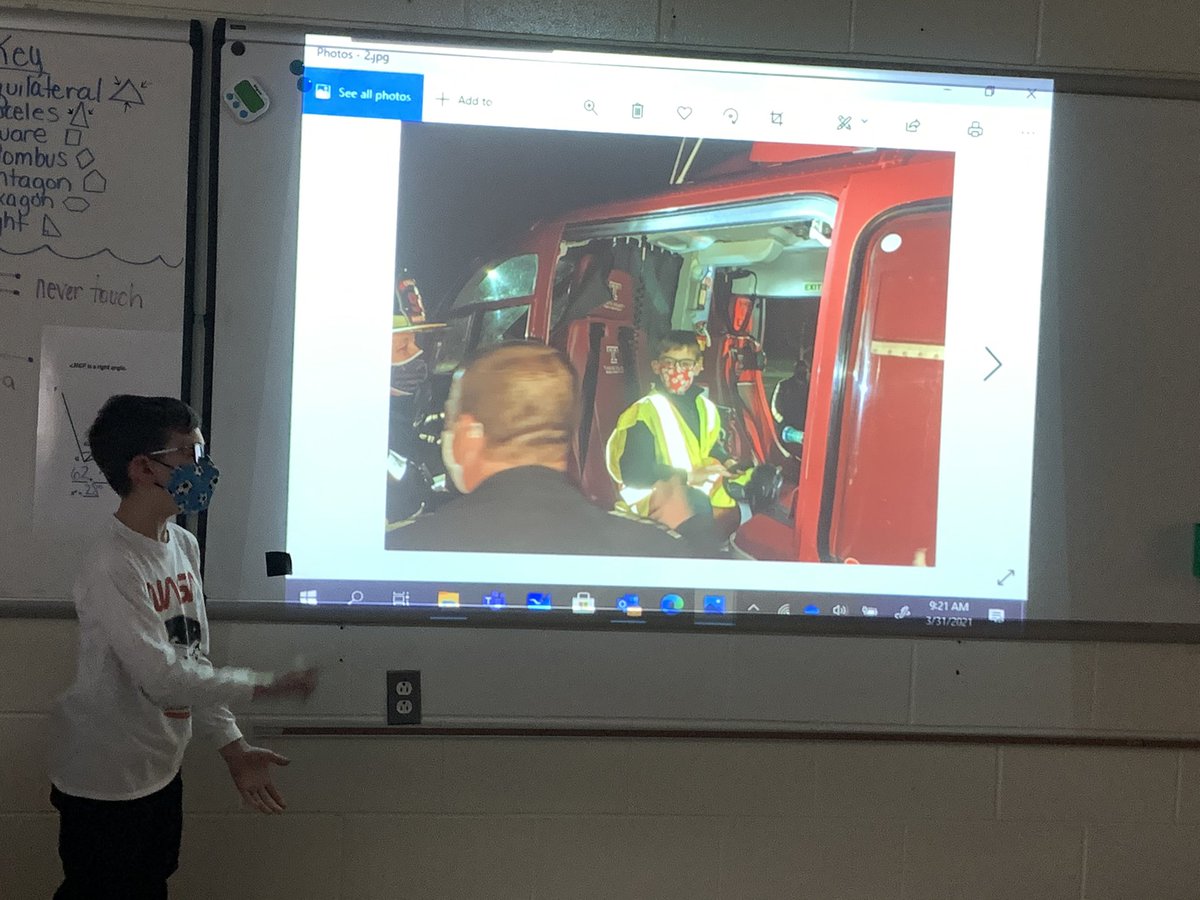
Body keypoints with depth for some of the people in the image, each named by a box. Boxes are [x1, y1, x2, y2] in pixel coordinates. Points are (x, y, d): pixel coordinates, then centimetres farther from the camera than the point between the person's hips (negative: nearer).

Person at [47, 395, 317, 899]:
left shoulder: (183, 545, 4)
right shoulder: (111, 569, -23)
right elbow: (163, 678, -26)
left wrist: (232, 748, 2)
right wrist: (265, 685, -16)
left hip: (161, 773, 8)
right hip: (105, 785, -8)